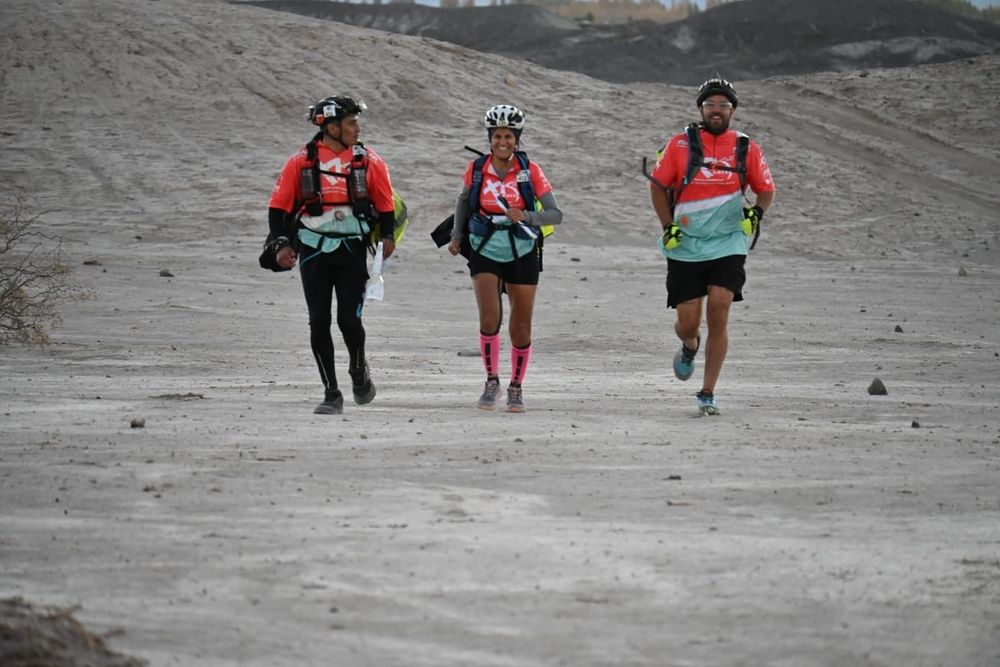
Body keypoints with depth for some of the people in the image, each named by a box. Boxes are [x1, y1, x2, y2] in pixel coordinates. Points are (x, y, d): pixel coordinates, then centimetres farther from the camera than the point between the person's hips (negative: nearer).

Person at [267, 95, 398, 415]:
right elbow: (279, 206, 4)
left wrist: (387, 237, 0)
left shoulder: (369, 161, 2)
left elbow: (386, 204, 12)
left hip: (353, 250, 0)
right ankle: (331, 394, 7)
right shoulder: (301, 162, -1)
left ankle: (359, 371, 24)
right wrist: (282, 244, -8)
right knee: (319, 322, -2)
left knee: (349, 319, -7)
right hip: (313, 252, 0)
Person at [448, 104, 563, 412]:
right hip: (485, 253, 0)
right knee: (489, 318, -19)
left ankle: (516, 387, 23)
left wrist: (525, 216, -28)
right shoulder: (476, 169, -3)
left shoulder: (529, 170, -9)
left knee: (521, 328, 4)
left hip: (522, 256, 0)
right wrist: (457, 235, 10)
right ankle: (492, 382, -4)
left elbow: (555, 214, -11)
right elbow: (464, 201, 17)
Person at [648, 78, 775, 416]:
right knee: (688, 322, 0)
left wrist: (756, 212, -8)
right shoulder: (680, 144, 0)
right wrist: (668, 226, -4)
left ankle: (708, 393, -2)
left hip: (728, 245, 0)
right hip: (685, 247, 0)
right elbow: (658, 185, 7)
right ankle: (690, 346, 40)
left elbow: (766, 189, 13)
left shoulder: (747, 149, 3)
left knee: (718, 316, -13)